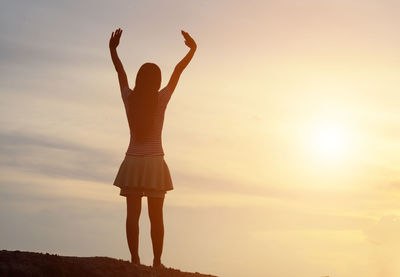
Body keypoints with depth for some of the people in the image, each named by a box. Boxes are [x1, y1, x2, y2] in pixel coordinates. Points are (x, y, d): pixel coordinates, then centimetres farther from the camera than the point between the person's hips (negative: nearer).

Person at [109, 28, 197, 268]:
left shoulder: (129, 99, -1)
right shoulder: (160, 101, -7)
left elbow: (120, 72, 13)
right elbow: (178, 71, 1)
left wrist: (113, 49, 26)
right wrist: (192, 49, 10)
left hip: (132, 163, 2)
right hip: (154, 163, -2)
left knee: (133, 214, 2)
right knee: (156, 216, 2)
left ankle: (135, 259, 0)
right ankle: (157, 260, 3)